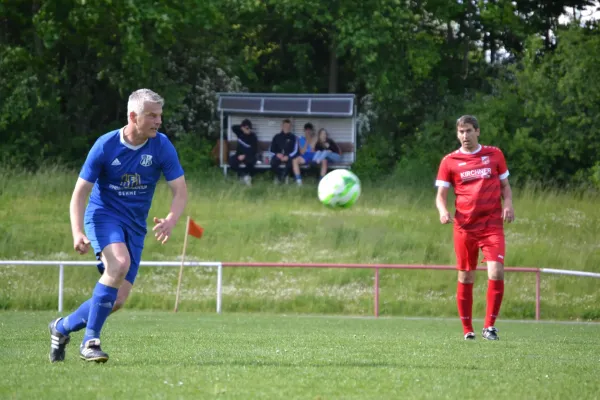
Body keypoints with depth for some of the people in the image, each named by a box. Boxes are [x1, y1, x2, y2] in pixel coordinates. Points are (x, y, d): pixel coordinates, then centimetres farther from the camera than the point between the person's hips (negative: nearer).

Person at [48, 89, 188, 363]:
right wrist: (77, 233, -26)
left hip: (135, 226, 4)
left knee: (117, 301, -3)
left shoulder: (162, 146, -7)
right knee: (120, 263, -34)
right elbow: (80, 193, -10)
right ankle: (90, 340, -24)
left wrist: (171, 220, -29)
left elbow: (180, 191, -7)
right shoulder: (105, 146, -13)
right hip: (103, 215, -4)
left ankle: (62, 327, 22)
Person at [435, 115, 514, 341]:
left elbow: (505, 186, 16)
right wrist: (443, 210, -16)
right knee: (465, 278, 4)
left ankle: (489, 326, -7)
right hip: (464, 226, 0)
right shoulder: (450, 161, 6)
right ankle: (467, 329, 15)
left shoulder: (494, 155, 9)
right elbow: (441, 195, 6)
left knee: (496, 273, -16)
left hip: (492, 225, 0)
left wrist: (508, 204, -4)